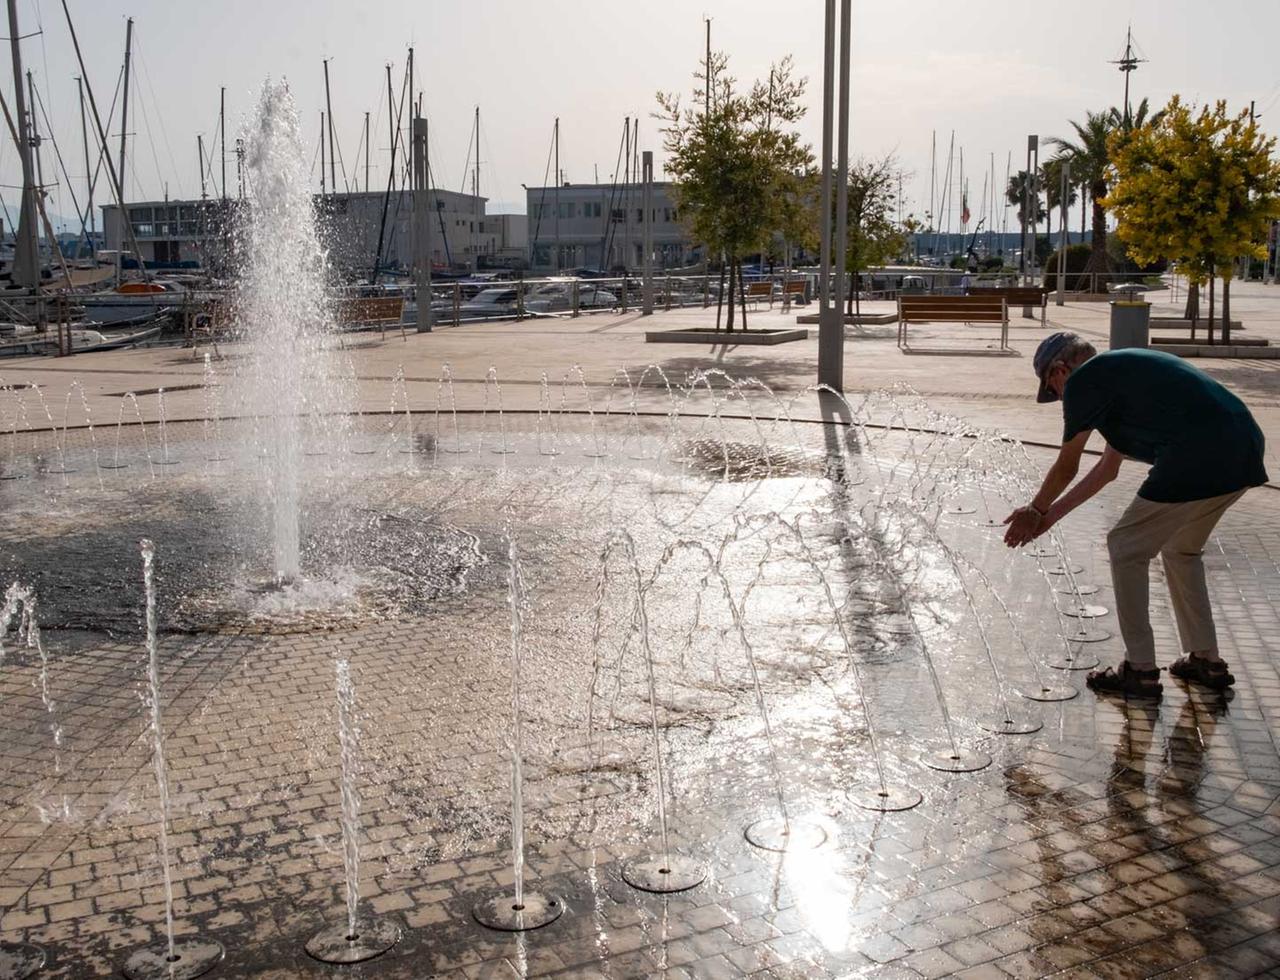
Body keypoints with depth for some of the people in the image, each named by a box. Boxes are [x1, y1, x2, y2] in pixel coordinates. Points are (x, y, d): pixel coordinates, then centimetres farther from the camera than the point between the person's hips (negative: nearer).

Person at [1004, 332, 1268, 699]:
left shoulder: (1083, 380, 1)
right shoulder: (1121, 369, 29)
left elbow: (1066, 467, 10)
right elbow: (1108, 467, 34)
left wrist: (1035, 511, 27)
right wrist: (1051, 514, 37)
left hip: (1197, 462, -9)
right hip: (1245, 453, 9)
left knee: (1127, 549, 8)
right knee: (1181, 549, 28)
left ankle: (1140, 671, 14)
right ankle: (1206, 661, 33)